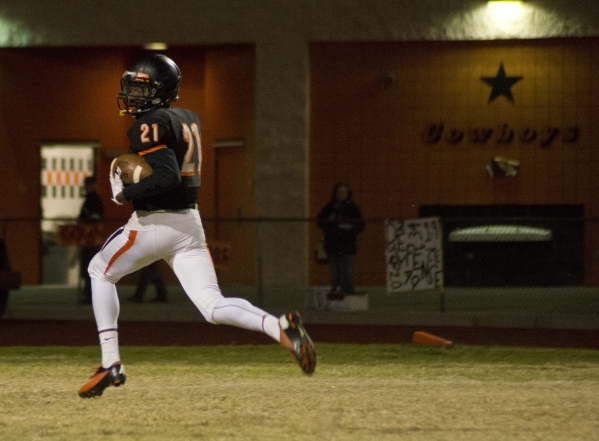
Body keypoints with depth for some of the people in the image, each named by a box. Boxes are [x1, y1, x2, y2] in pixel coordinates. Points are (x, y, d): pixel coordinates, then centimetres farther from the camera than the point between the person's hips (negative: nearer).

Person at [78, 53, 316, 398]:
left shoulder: (150, 124, -14)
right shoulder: (189, 120, 13)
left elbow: (167, 177, -25)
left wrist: (125, 194, -16)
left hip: (154, 223, -7)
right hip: (190, 222, 7)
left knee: (101, 271, 16)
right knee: (214, 307, 2)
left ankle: (111, 363, 9)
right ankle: (280, 328, -23)